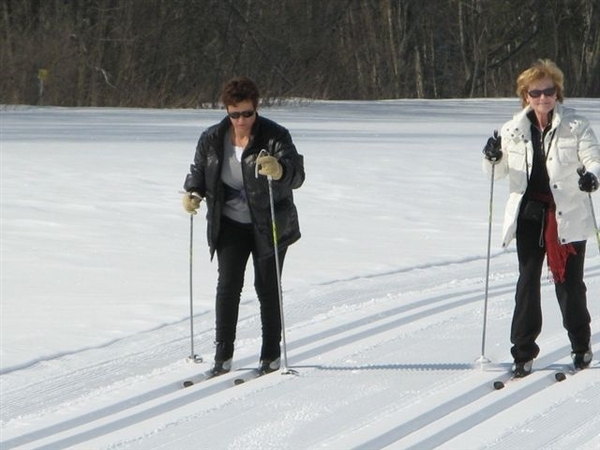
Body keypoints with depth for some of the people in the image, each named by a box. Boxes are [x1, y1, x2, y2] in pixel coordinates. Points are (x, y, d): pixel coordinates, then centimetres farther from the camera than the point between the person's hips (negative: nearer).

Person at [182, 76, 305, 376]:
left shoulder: (275, 137, -14)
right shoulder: (212, 139, -3)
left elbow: (297, 174, -27)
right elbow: (199, 169, 12)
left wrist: (279, 170, -50)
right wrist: (193, 192, -10)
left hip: (269, 224, -3)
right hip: (230, 224, 3)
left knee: (267, 288, 2)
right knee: (228, 285, -5)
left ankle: (271, 354, 14)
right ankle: (223, 356, 0)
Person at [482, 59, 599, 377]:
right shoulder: (515, 130, 6)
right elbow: (499, 172, 14)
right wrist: (492, 158, -9)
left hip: (567, 216, -3)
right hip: (529, 213, 3)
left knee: (569, 282, 1)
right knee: (527, 280, -1)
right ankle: (523, 353, 4)